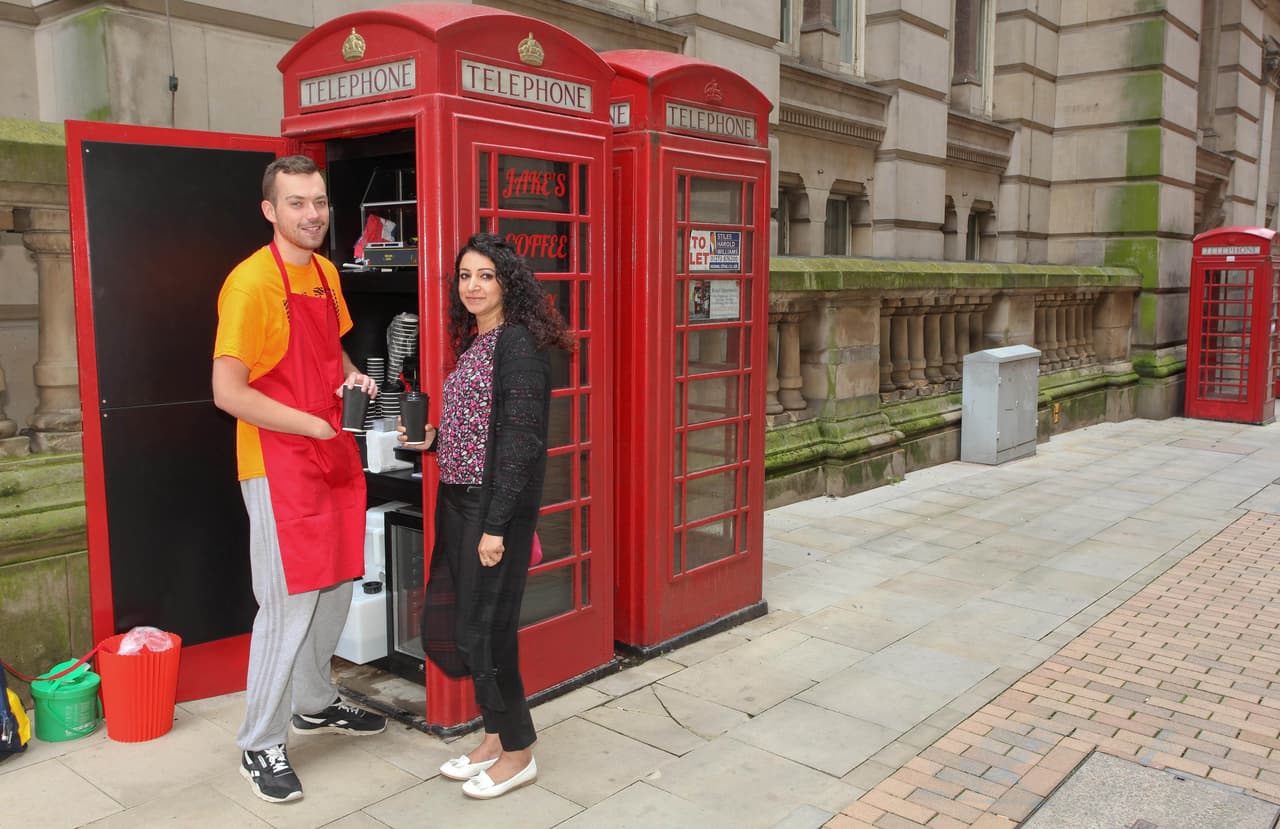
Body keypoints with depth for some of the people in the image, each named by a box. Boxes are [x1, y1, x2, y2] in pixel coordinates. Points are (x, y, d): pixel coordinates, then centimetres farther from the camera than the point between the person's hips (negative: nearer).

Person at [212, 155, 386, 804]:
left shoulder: (325, 272, 9)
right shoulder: (252, 282, -16)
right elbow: (228, 392, -19)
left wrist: (349, 375, 3)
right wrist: (313, 425, -19)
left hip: (333, 458, 8)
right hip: (279, 465, -8)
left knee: (335, 589, 18)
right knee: (288, 605, -2)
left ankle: (314, 704, 39)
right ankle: (261, 746, 16)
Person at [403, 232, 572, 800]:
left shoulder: (518, 343, -14)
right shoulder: (473, 342, 13)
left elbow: (520, 438, -19)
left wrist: (496, 525, -21)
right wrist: (431, 439, 7)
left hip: (497, 506, -9)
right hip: (459, 500, 9)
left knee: (485, 624, -1)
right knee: (450, 619, 13)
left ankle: (517, 752, 18)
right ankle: (495, 736, 30)